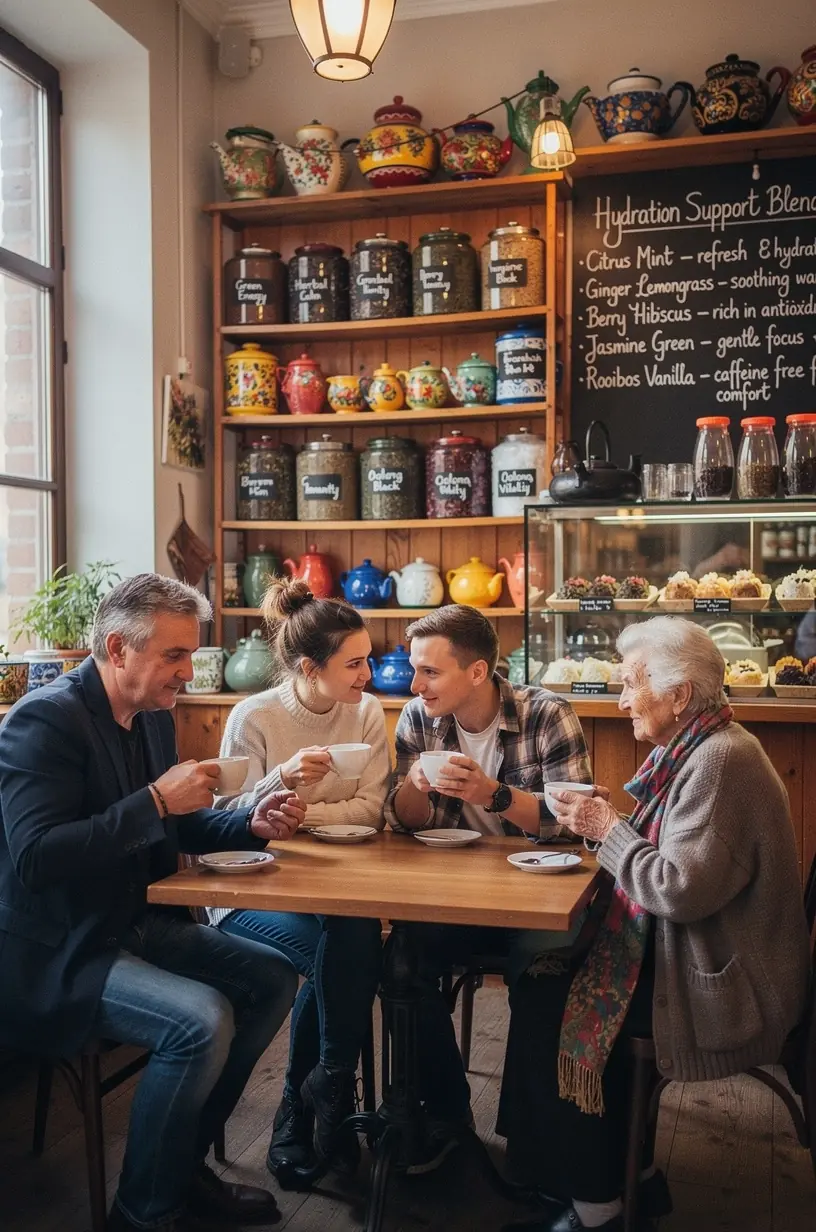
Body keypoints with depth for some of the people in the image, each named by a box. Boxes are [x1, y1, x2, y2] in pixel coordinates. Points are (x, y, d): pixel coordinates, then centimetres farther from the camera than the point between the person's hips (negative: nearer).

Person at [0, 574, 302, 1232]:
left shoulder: (153, 716, 7)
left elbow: (176, 825, 18)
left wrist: (251, 823, -2)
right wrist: (155, 801, -30)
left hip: (140, 924, 10)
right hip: (56, 954, -9)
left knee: (273, 979, 5)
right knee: (202, 1020, -26)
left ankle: (185, 1164, 18)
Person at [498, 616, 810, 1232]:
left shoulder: (720, 760, -22)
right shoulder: (693, 747, 9)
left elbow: (682, 888, -28)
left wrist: (610, 830, -15)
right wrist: (608, 822, -1)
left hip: (724, 983, -10)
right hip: (688, 950, 10)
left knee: (548, 1008, -11)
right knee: (543, 980, 3)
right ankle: (629, 1173, 16)